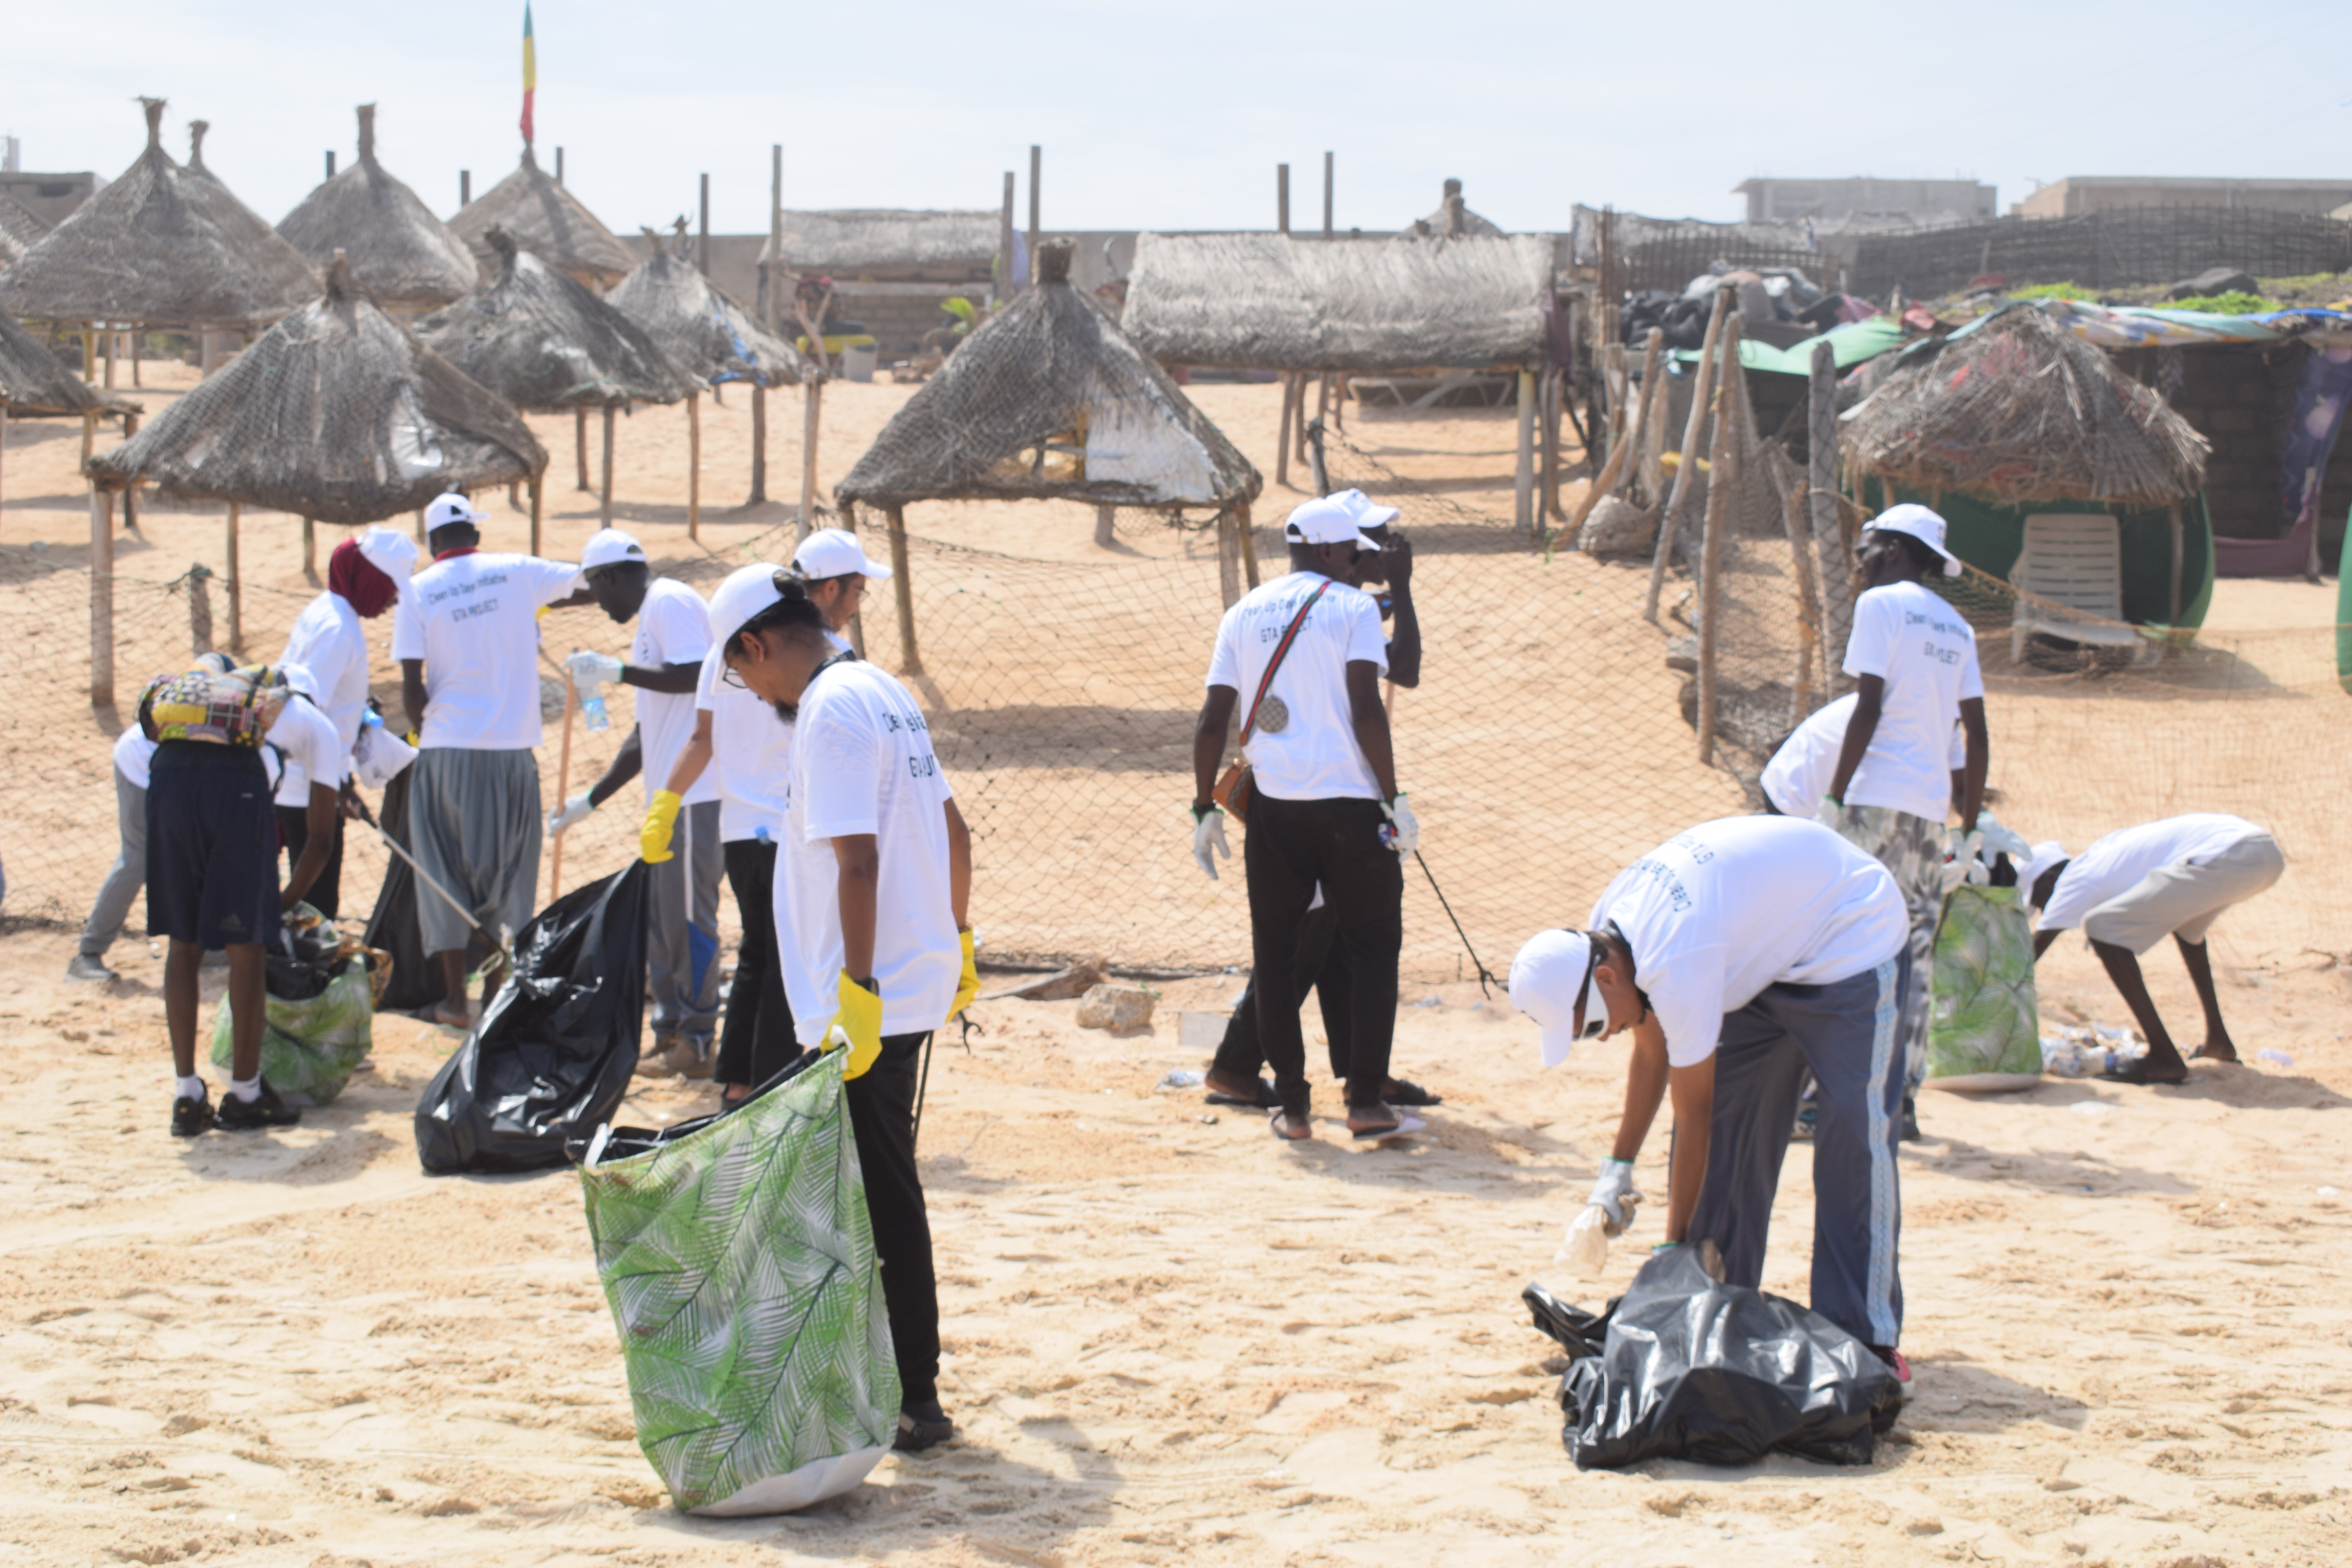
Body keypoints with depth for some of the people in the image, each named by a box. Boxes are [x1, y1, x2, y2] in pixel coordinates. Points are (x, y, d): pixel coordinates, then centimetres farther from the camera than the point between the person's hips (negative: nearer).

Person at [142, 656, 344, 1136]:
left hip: (167, 772, 4)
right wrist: (284, 905, 39)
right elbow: (319, 841, 29)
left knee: (182, 942, 16)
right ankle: (245, 1096, 20)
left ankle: (187, 1097, 18)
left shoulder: (210, 679, 41)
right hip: (233, 781, -3)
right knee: (245, 946, 11)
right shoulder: (316, 724, 31)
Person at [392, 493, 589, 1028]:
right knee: (508, 874, 12)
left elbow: (412, 688, -5)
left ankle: (456, 998, 10)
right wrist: (545, 603, 23)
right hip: (512, 748, 1)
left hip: (446, 749, -1)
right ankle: (499, 991, 13)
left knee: (447, 872, 10)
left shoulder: (418, 592, -1)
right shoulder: (517, 572, 3)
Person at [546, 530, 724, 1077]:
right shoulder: (650, 620, 24)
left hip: (696, 792, -10)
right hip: (670, 795, 10)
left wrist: (617, 671, -17)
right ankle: (672, 1032, 19)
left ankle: (698, 1043, 0)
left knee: (688, 912, -6)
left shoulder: (670, 603, -7)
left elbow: (695, 677, -22)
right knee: (659, 913, 13)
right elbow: (645, 736, 27)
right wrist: (590, 800, 29)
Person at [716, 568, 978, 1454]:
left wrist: (857, 995, -26)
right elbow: (952, 830, 20)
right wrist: (959, 940, 27)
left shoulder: (830, 714, -16)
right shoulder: (883, 693, 14)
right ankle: (893, 1374, 26)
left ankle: (915, 1404, -1)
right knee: (878, 1189, 18)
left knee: (883, 1201, -5)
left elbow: (857, 862, -24)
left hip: (869, 1005, -10)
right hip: (920, 981, 10)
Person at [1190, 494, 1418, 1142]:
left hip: (1273, 805, 4)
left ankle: (1292, 1104, 11)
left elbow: (1214, 719, 8)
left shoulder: (1244, 614, 11)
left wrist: (1206, 809, 14)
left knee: (1275, 953, 11)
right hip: (1350, 803, -3)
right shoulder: (1351, 607, -2)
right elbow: (1366, 711, -12)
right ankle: (1366, 1101, 3)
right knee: (1372, 945, 7)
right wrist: (1394, 799, -8)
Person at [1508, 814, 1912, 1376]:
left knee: (1853, 1131, -17)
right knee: (1728, 1117, 2)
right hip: (1770, 953, 9)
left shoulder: (1677, 968, -36)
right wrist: (1618, 1169, 5)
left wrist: (1674, 1248, -21)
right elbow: (1650, 1054, 6)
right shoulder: (1604, 931, -10)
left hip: (1855, 935, -9)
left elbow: (1692, 1117, -28)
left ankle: (1867, 1338, -14)